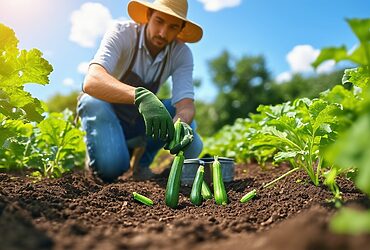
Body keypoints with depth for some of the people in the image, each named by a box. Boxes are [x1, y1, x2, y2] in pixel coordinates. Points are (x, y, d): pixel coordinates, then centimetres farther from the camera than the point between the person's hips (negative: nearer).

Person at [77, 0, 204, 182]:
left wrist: (181, 123, -48)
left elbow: (186, 103, -24)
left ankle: (141, 160, 5)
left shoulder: (182, 54, -14)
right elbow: (91, 81, -41)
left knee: (191, 145, -20)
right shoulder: (122, 33, -24)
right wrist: (140, 95, -59)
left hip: (142, 119, 4)